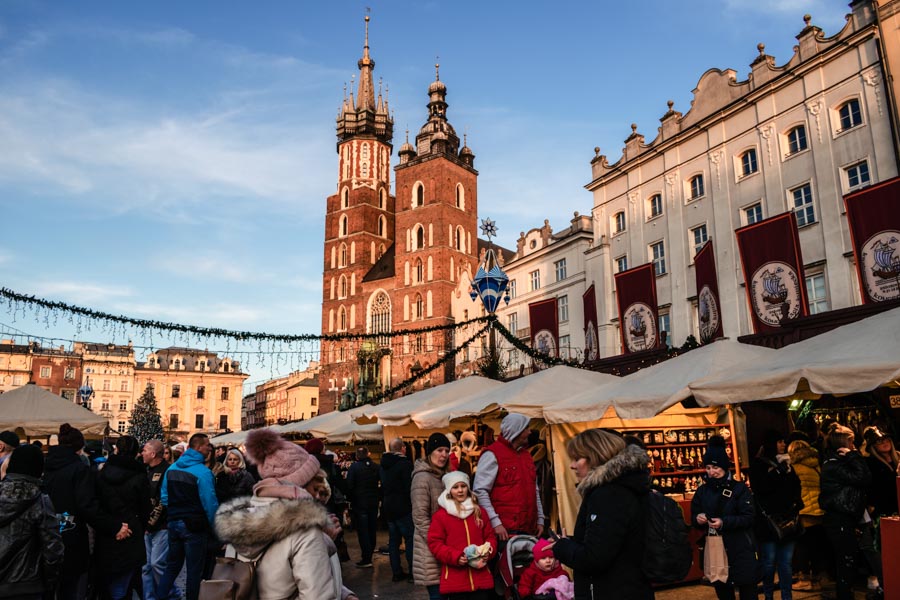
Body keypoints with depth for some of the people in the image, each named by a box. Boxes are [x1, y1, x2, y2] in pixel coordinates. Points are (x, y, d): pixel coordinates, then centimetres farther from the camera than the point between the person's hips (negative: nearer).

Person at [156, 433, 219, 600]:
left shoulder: (172, 468, 3)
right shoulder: (203, 472, -19)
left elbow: (164, 497, 8)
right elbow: (210, 503, -19)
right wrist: (214, 526, -6)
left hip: (174, 523, 7)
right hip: (195, 526, -6)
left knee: (172, 565, 19)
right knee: (194, 569, 6)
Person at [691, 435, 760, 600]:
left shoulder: (739, 488, -6)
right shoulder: (702, 490, 7)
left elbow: (749, 517, -12)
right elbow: (693, 516, 10)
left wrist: (724, 522, -24)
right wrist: (697, 519, -13)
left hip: (740, 550, -4)